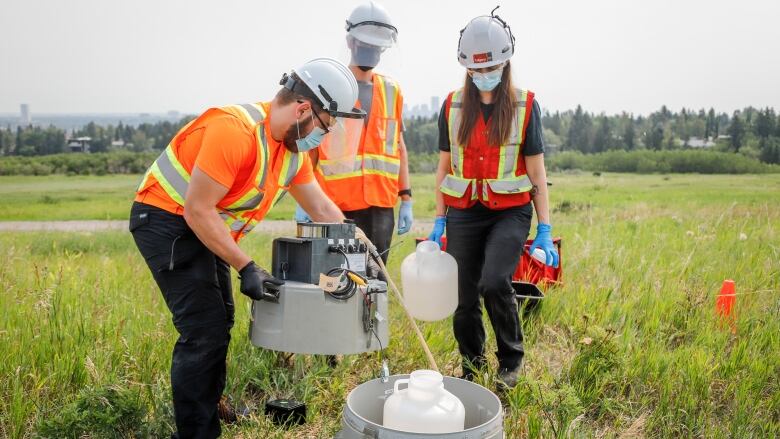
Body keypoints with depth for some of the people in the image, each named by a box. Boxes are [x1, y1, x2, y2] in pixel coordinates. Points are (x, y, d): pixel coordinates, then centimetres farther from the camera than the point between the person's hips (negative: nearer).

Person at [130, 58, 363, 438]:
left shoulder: (293, 146, -1)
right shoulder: (235, 130, -29)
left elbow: (324, 211, 7)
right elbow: (197, 210, -28)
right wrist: (246, 269, -26)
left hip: (205, 227, 10)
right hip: (167, 221, -9)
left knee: (219, 322, 18)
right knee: (203, 330, -12)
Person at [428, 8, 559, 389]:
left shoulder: (524, 106, 0)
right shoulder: (453, 106, 6)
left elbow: (536, 172, 0)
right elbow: (444, 167, 11)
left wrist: (545, 230, -4)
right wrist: (439, 220, 8)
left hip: (510, 212, -2)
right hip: (464, 214, 3)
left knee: (494, 283, -23)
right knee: (465, 299, 5)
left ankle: (510, 359, 3)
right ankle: (471, 369, 27)